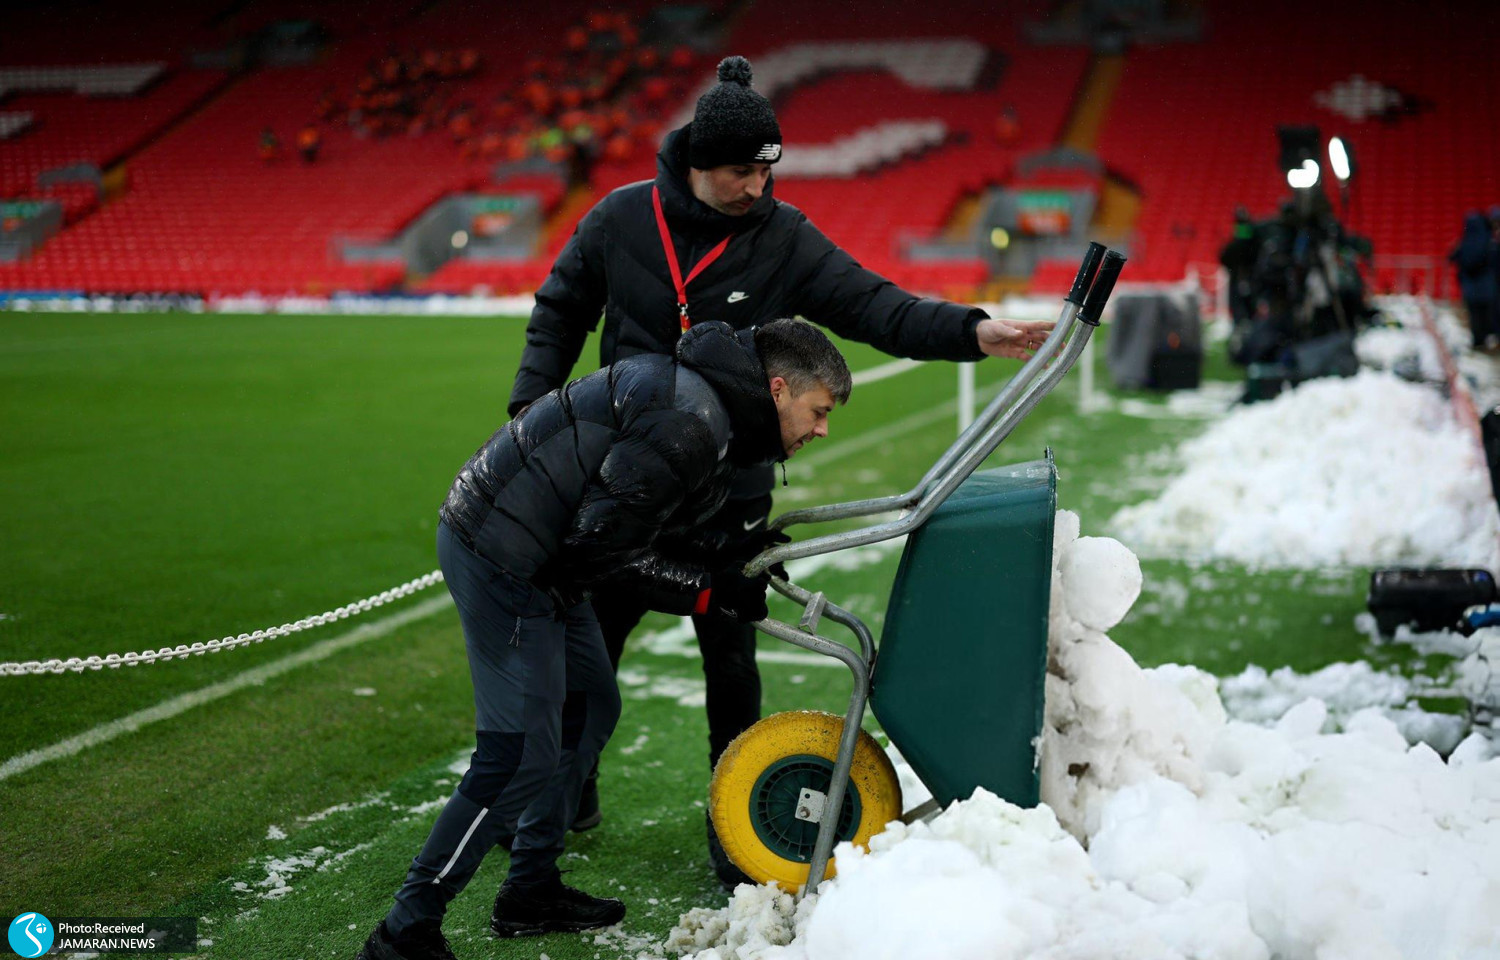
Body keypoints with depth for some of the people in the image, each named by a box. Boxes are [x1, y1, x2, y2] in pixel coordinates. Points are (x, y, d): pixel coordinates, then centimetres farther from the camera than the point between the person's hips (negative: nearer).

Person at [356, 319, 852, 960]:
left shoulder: (716, 416, 12)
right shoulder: (688, 421, -22)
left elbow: (651, 539, 9)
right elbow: (603, 541, -22)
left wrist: (737, 568, -3)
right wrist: (707, 591, -13)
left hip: (539, 559, 11)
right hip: (501, 555, -11)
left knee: (590, 709, 18)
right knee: (522, 752, -11)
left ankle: (531, 891, 29)